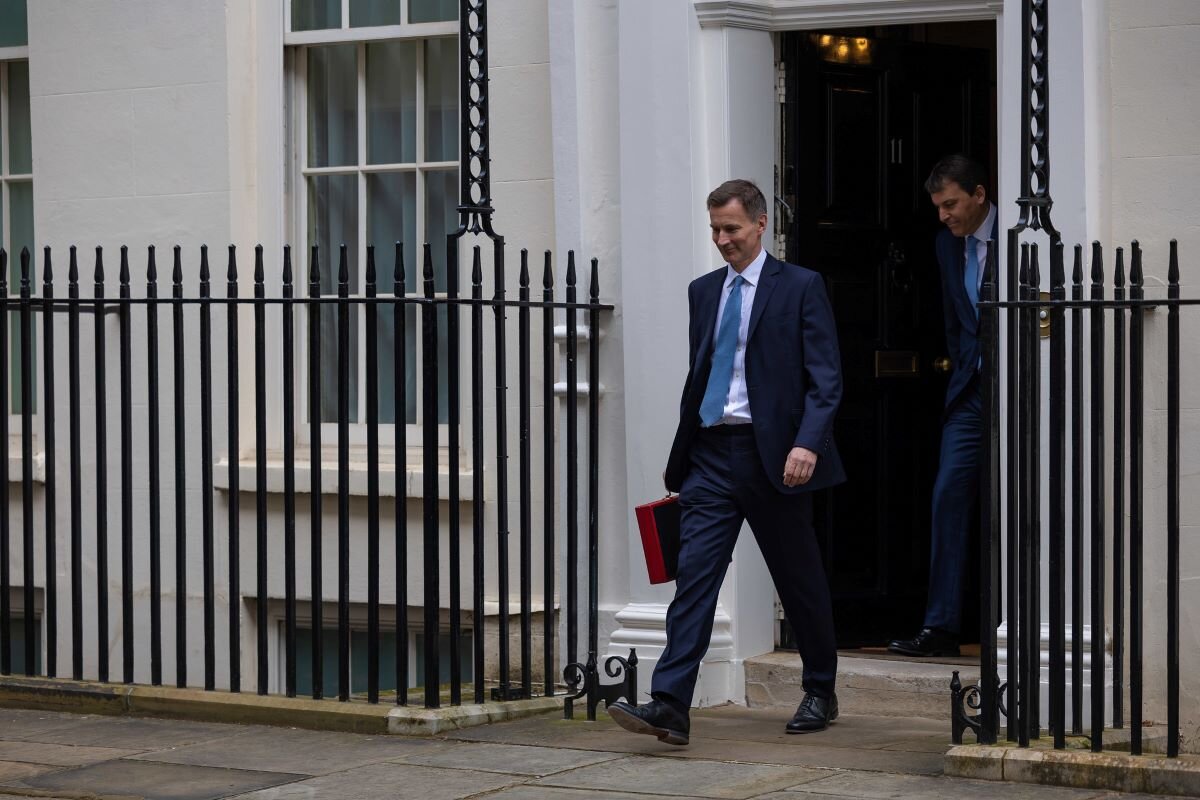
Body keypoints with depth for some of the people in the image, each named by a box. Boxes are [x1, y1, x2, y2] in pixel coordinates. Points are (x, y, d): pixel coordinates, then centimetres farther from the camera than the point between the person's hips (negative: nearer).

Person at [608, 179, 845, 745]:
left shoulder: (800, 288, -2)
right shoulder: (703, 291, 14)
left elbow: (825, 379, -7)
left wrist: (808, 443, -21)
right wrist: (679, 458, 18)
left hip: (772, 454, -4)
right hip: (711, 454, 4)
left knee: (800, 581, 9)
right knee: (693, 576, -8)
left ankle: (820, 694, 26)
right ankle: (669, 706, -15)